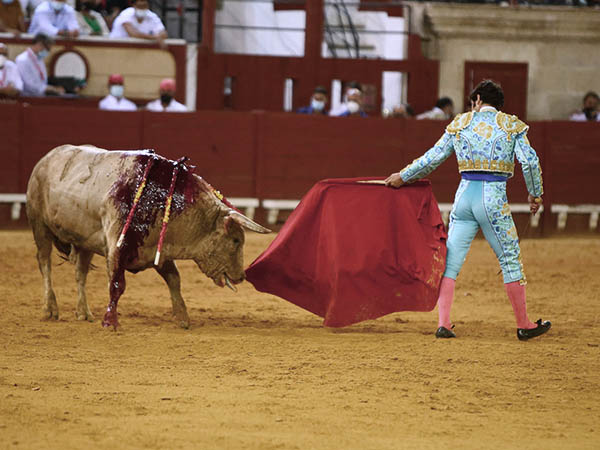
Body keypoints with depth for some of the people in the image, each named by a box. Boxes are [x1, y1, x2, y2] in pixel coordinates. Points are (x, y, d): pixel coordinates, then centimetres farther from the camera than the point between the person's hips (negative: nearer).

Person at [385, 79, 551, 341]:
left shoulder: (460, 124, 10)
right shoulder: (511, 125, 5)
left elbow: (432, 158, 12)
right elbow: (530, 162, -5)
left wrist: (402, 177, 24)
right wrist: (535, 195, 8)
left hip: (465, 196, 2)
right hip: (494, 198, -2)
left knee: (451, 261, 6)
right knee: (510, 260, 7)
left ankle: (443, 323, -3)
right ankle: (523, 325, 12)